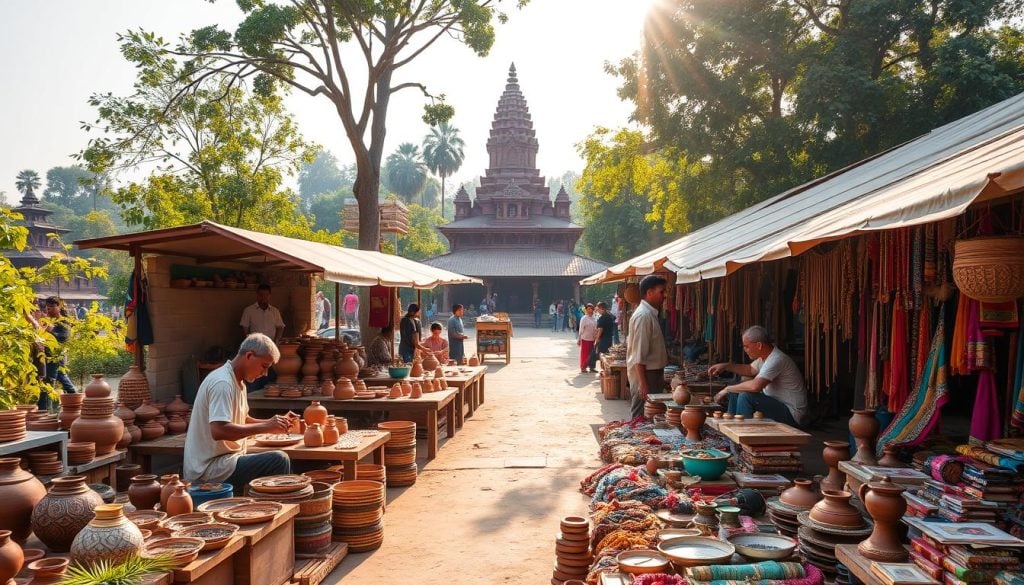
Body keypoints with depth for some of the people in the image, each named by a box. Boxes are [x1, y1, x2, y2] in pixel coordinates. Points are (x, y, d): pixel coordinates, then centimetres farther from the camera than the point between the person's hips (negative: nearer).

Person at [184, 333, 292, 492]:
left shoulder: (238, 382, 13)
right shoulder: (222, 383, -19)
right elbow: (218, 430, -30)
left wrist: (270, 422, 5)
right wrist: (265, 427, -26)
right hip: (211, 470, -10)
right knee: (279, 460, -22)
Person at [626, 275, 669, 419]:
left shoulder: (651, 313, 12)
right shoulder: (643, 315, -18)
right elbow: (639, 355, -21)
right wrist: (643, 384, -22)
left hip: (653, 372, 10)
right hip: (644, 374, -10)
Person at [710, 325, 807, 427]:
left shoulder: (777, 360, -26)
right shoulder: (765, 356, 4)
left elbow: (755, 386, -37)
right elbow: (751, 369, 24)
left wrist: (727, 389, -23)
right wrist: (726, 366, 10)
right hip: (775, 403, 10)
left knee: (745, 397, -25)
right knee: (735, 393, 10)